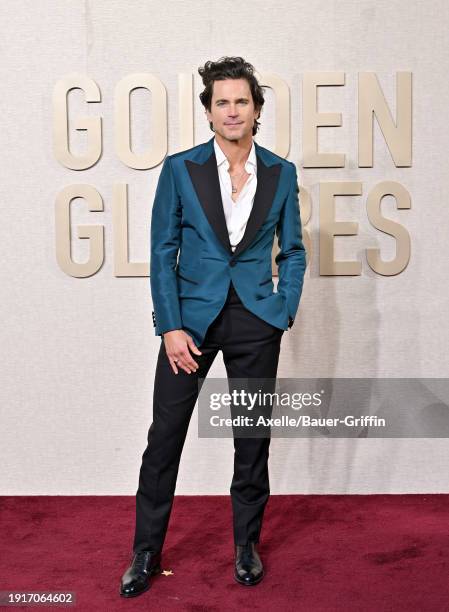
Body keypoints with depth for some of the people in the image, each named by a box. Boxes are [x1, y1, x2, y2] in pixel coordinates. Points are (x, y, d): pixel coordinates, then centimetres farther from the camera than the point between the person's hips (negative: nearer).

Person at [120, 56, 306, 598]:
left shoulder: (281, 173, 4)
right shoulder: (180, 168, -1)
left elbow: (292, 251, 10)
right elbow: (163, 253, -2)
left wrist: (284, 313, -2)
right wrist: (170, 326, -9)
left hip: (256, 323, 1)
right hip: (191, 318, -1)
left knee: (253, 437, 11)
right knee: (164, 436, 3)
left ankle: (247, 545, 30)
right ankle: (146, 552, 20)